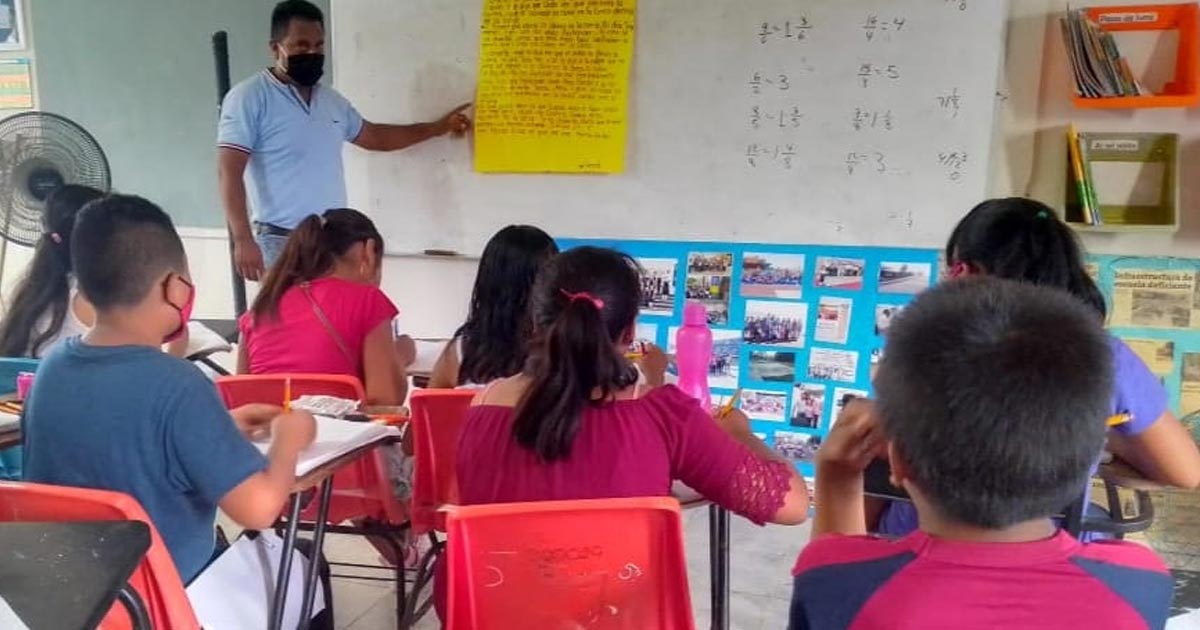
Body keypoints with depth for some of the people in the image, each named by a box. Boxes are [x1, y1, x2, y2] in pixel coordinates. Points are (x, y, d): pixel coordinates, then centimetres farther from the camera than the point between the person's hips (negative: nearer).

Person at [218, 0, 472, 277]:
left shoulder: (331, 99, 14)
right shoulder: (249, 97, -6)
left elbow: (371, 135, 30)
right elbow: (230, 172, -11)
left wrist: (437, 128, 31)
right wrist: (243, 240, -20)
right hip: (281, 241, -6)